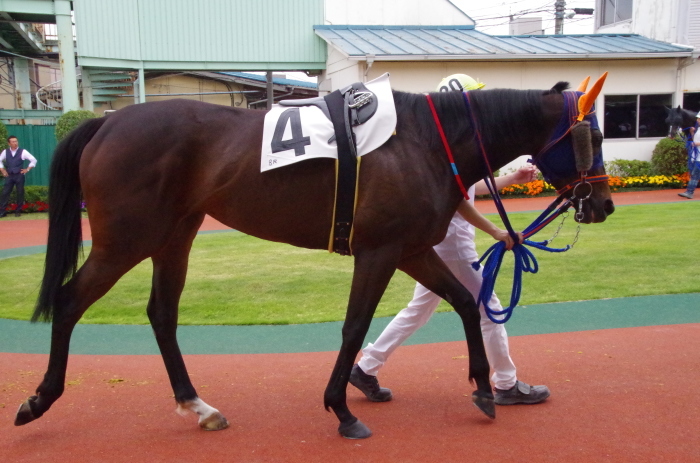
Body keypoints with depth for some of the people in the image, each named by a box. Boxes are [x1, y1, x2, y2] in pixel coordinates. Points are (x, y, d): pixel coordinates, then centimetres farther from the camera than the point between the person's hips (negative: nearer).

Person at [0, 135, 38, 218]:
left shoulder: (22, 151, -5)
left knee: (20, 193, 3)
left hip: (19, 175, -2)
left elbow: (33, 160, -3)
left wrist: (27, 169, -5)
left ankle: (18, 211, 14)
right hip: (9, 175, 2)